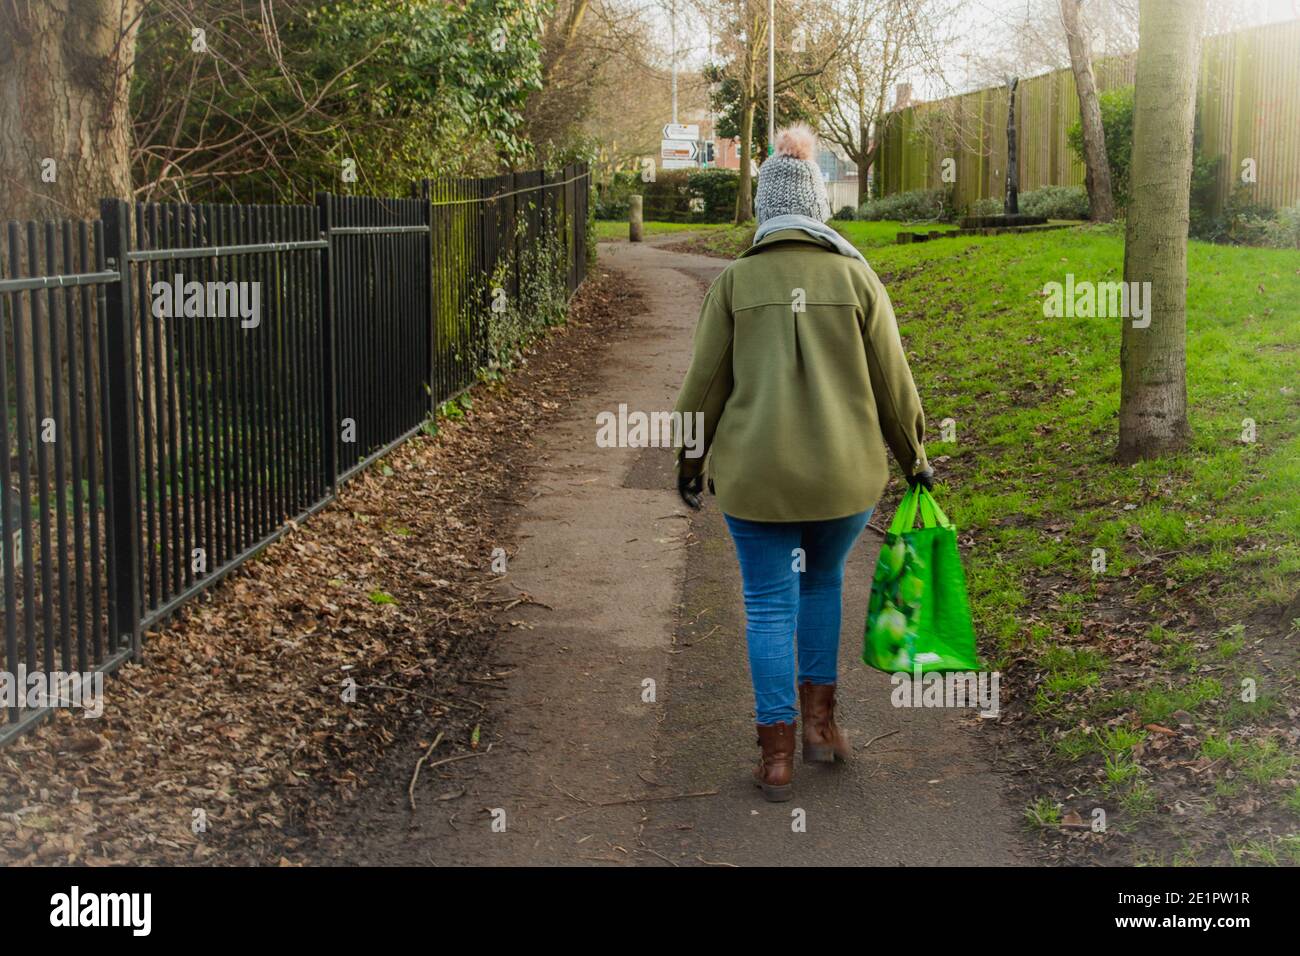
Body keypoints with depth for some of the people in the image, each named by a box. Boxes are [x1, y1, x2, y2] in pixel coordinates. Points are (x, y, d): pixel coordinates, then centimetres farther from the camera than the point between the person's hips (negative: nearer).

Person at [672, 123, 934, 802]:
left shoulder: (735, 280, -3)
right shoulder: (854, 274, -1)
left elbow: (706, 381, 1)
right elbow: (891, 378, 3)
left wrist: (690, 461, 15)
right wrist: (913, 458, 16)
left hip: (756, 474, -1)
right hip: (846, 471, 1)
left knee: (770, 605, 7)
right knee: (823, 582, 23)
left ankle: (777, 757, 9)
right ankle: (819, 721, 24)